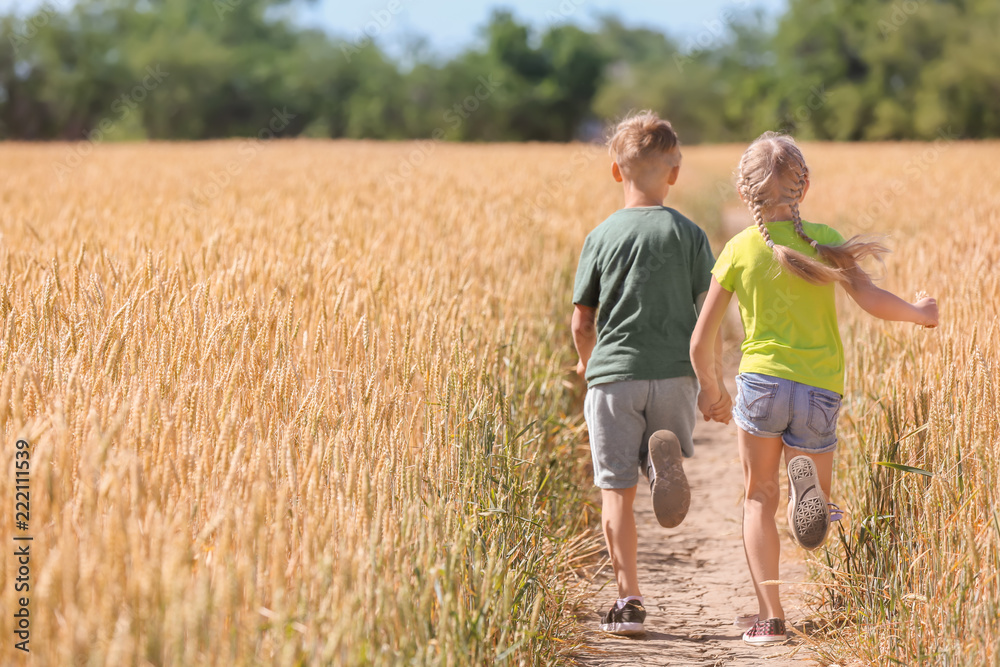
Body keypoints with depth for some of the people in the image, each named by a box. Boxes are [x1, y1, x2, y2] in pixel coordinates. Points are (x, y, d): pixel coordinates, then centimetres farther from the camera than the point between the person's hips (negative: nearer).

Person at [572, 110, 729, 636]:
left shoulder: (601, 237, 1)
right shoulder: (688, 235, 1)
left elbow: (582, 322, 4)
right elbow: (710, 313, -1)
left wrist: (587, 363, 25)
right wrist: (716, 386, 8)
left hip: (613, 375, 0)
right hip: (675, 375, 1)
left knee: (617, 492, 3)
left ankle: (628, 600, -2)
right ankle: (666, 454, -18)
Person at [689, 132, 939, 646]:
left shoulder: (737, 251, 4)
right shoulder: (823, 239, 3)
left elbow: (700, 344, 6)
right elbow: (872, 301, -9)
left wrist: (710, 389, 24)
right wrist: (919, 312, 11)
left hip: (763, 381, 0)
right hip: (821, 392, 1)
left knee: (759, 498, 16)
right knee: (814, 527, 14)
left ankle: (770, 616, 5)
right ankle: (807, 480, -24)